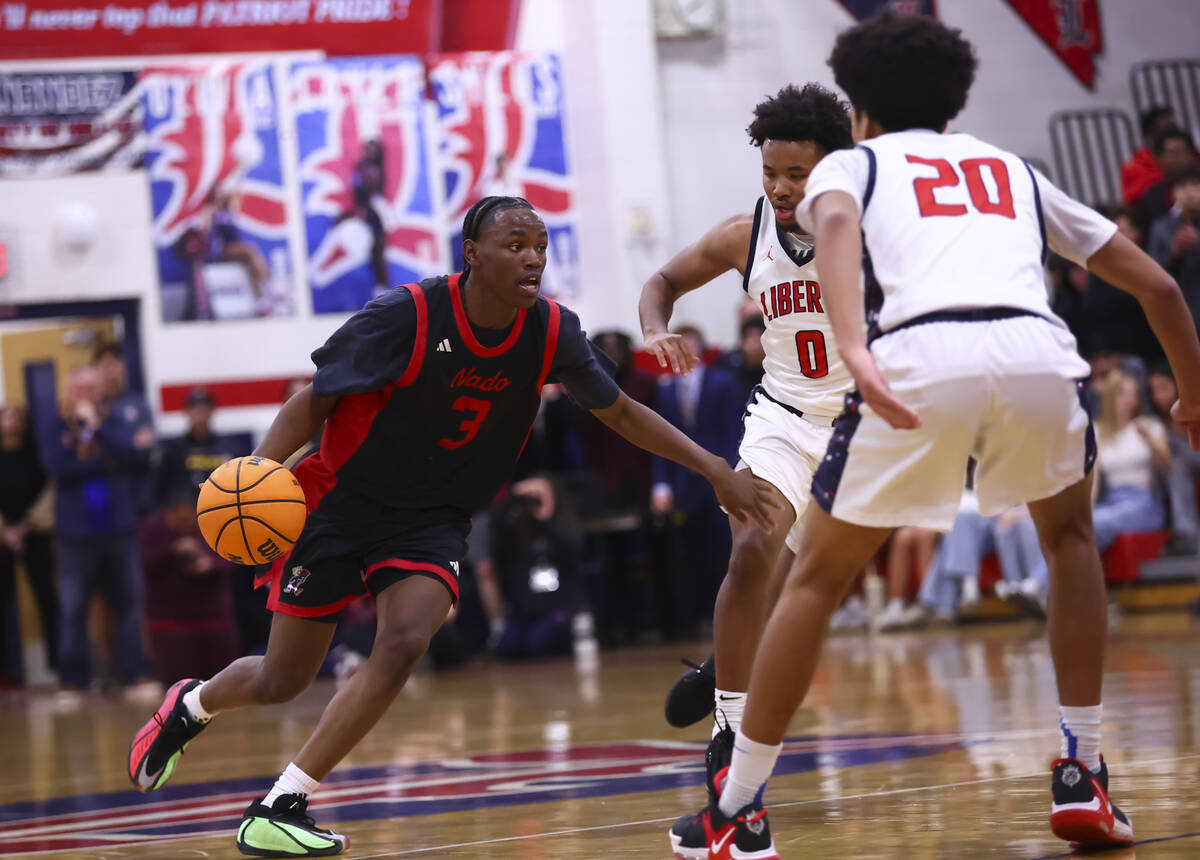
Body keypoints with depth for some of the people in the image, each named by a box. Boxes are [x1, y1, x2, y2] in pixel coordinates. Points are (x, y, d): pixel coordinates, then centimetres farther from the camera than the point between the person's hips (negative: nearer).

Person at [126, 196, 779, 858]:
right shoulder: (406, 316, -22)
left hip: (432, 522, 3)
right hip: (343, 500, -3)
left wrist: (715, 469, -3)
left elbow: (620, 413, 4)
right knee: (282, 680, 3)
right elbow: (312, 403, -14)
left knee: (405, 643, -24)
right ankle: (189, 705, 40)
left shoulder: (552, 333, -10)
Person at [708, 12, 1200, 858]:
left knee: (818, 579, 16)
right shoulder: (1013, 169, 36)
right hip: (1037, 351, 2)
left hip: (920, 357, -2)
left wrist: (854, 348, -17)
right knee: (1069, 535, 32)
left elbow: (835, 224, -2)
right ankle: (1083, 780, 25)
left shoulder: (851, 163, 26)